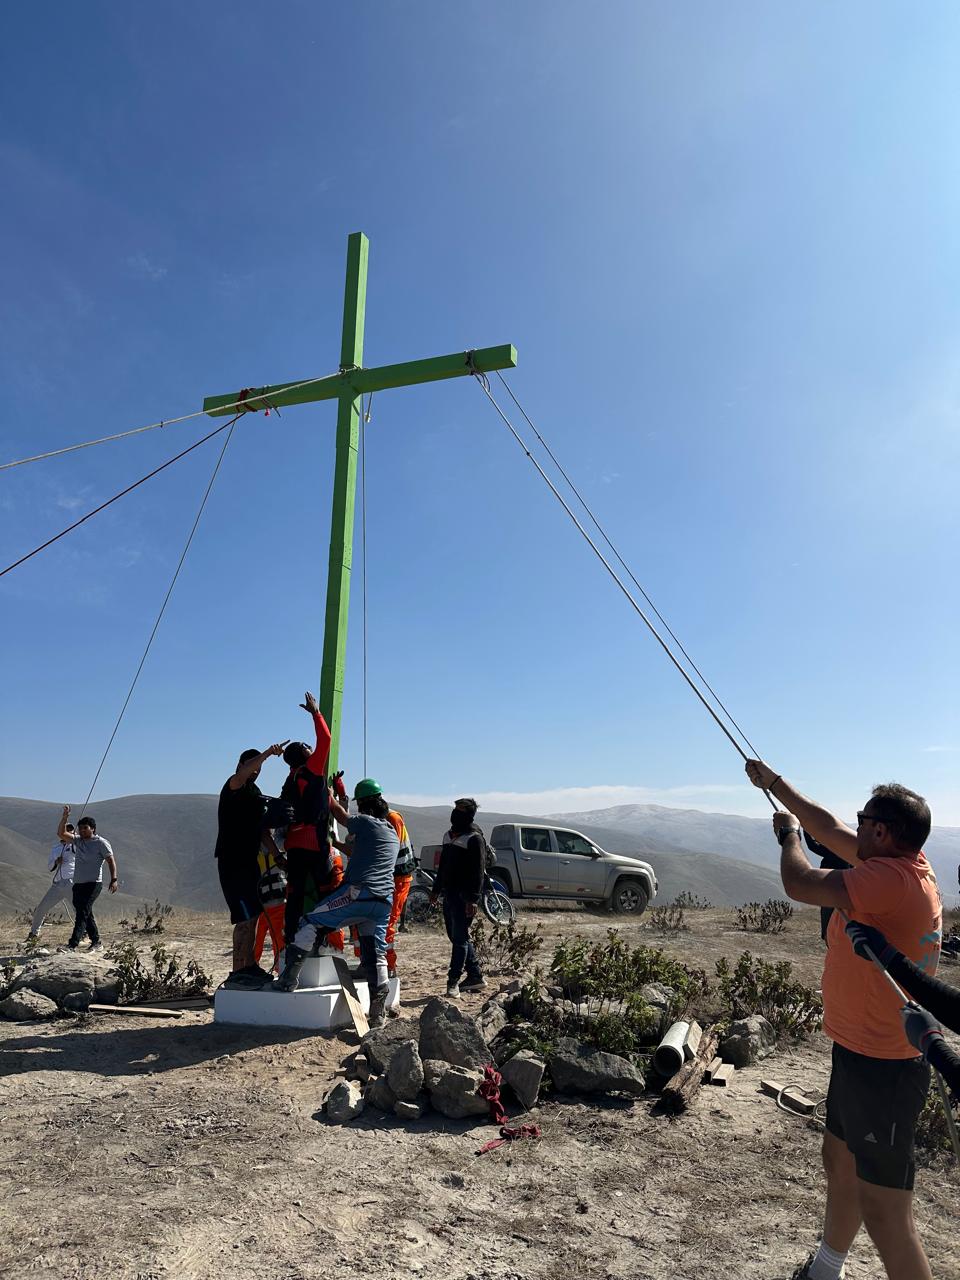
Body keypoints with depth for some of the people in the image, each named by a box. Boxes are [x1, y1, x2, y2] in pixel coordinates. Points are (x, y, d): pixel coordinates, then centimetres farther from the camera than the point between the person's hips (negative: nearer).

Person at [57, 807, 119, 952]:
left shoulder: (101, 843, -5)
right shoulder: (78, 840, 13)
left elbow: (111, 861, -7)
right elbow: (61, 833, 8)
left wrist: (114, 879, -16)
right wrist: (64, 817, -4)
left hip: (93, 884, -7)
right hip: (78, 884, 7)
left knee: (83, 913, -15)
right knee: (86, 914, 12)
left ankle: (73, 944, -20)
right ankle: (96, 943, 22)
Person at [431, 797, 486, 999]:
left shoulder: (474, 837, -10)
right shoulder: (449, 835, 16)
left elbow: (478, 870, -16)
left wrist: (473, 899, -21)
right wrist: (436, 890, 22)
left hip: (464, 896, -9)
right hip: (449, 893, 9)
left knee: (460, 938, -6)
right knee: (456, 936, 13)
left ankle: (453, 982, -2)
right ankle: (475, 977, 22)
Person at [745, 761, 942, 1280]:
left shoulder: (891, 878, -28)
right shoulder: (905, 863, 1)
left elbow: (800, 884, -24)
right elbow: (829, 828, 12)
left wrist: (788, 832, -5)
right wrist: (772, 781, 19)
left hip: (883, 1067, -10)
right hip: (861, 1054, 10)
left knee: (884, 1214, -2)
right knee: (840, 1164, 26)